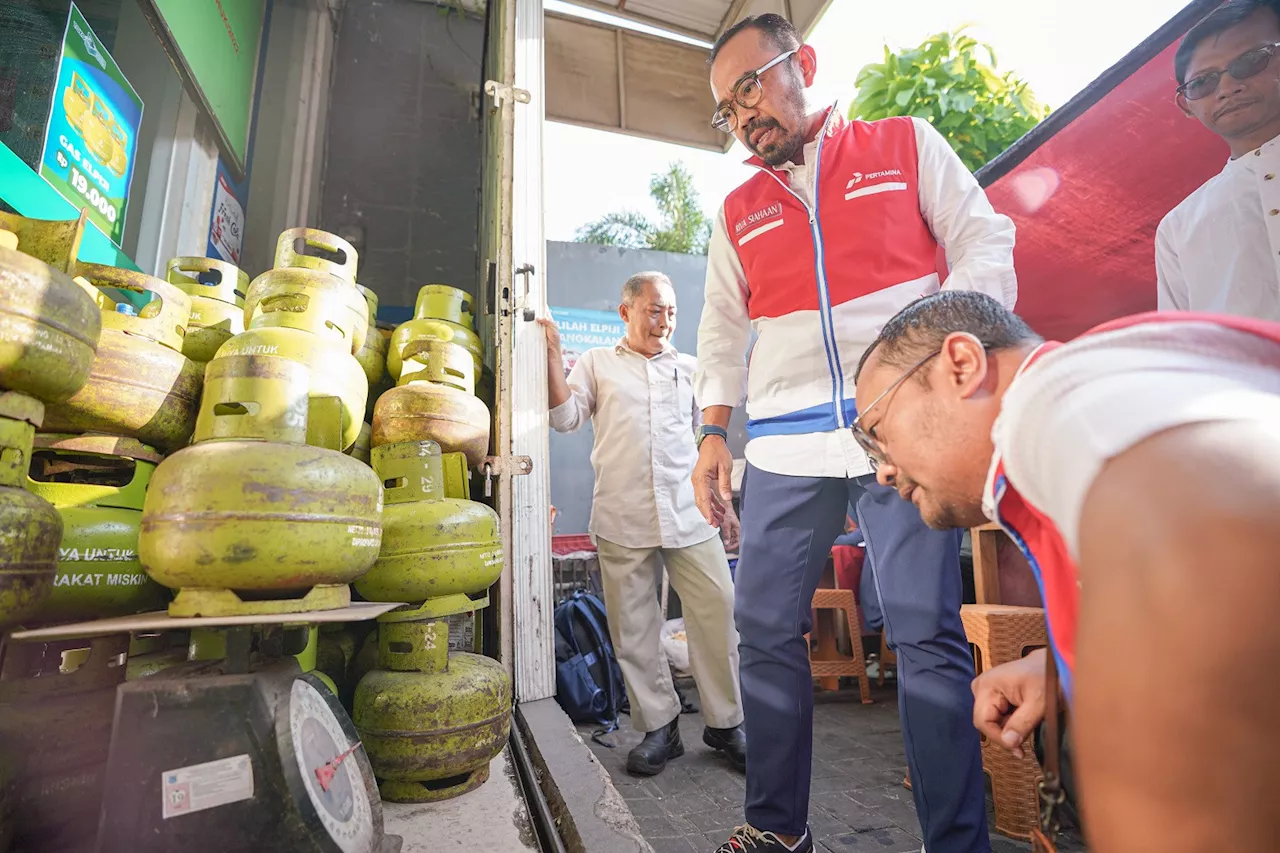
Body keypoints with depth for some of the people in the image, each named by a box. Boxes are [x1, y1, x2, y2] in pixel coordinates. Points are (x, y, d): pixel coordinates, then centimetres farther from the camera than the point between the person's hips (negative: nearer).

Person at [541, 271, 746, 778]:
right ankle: (659, 727, 23)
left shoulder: (690, 368, 18)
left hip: (689, 515, 2)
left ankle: (725, 723, 18)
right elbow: (565, 418, 1)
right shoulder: (597, 363, 12)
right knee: (633, 628, 5)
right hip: (623, 520, -1)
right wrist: (553, 356, -5)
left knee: (717, 614, 0)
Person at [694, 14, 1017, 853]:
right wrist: (713, 431, 5)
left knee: (929, 635, -4)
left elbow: (984, 241, 8)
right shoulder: (737, 213, 22)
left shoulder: (906, 143, 15)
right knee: (767, 633, 4)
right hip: (783, 449, 4)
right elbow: (722, 331, 17)